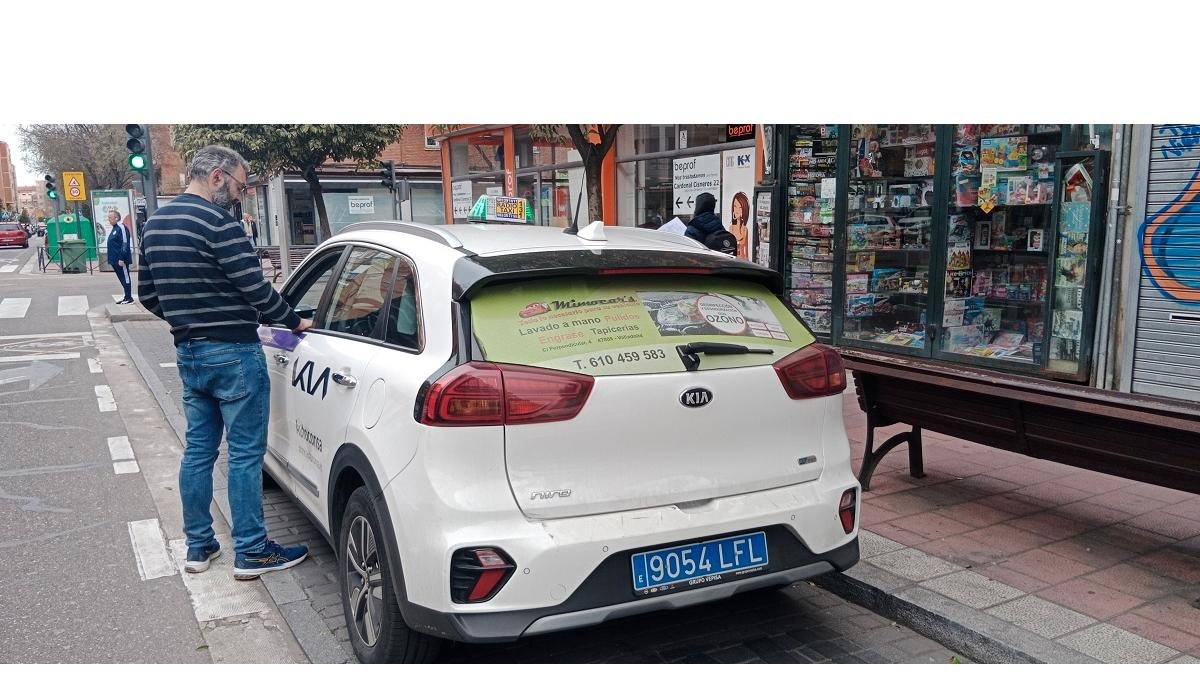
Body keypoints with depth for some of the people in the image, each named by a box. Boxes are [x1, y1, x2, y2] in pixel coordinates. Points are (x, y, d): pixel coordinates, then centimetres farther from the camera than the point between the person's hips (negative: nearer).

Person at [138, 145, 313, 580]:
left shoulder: (155, 225, 11)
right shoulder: (218, 221, -17)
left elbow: (148, 294, 17)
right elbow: (255, 289, -18)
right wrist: (293, 323, -5)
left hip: (188, 353, 9)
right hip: (233, 354, -8)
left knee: (198, 450, 15)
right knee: (245, 454, 0)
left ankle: (198, 547, 24)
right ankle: (251, 552, 7)